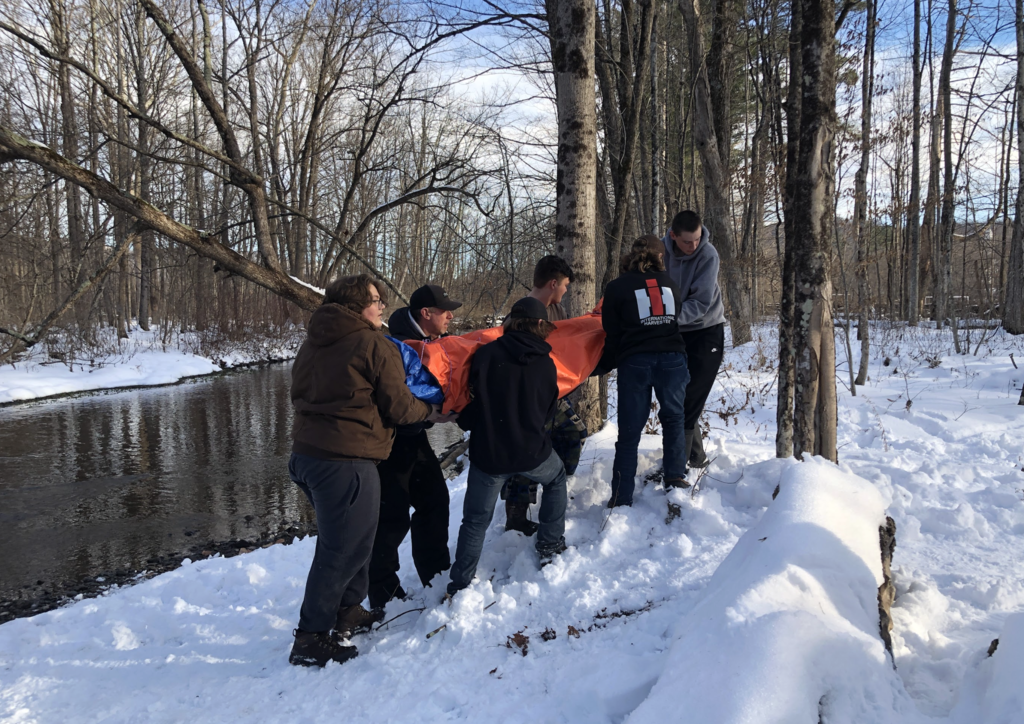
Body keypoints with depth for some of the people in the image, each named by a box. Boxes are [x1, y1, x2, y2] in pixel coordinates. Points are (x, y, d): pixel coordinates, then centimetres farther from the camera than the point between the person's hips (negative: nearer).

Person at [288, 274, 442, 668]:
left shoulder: (312, 344, 12)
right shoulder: (375, 345, -12)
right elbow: (398, 407, -9)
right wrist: (432, 410, 8)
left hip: (306, 453, 9)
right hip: (346, 461, -9)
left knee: (348, 537, 24)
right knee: (342, 550, 2)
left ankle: (348, 612, 36)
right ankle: (311, 640, 9)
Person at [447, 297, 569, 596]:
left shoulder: (485, 354, -9)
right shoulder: (545, 364, -3)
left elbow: (472, 401, -3)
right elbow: (548, 412, 9)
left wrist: (469, 425, 16)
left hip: (488, 453, 0)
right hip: (532, 452, 1)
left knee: (476, 519, 13)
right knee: (556, 479, 32)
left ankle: (460, 584, 13)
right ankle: (550, 544, 33)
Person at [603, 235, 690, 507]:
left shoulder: (616, 288, 4)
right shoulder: (669, 284, 15)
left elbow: (611, 334, 3)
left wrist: (616, 360, 17)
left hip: (635, 362, -2)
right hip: (672, 359, 2)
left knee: (629, 433, 3)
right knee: (673, 418, 21)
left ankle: (622, 500, 5)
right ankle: (676, 477, 16)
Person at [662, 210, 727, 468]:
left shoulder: (708, 255, -20)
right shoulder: (661, 249, -9)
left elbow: (701, 303, -24)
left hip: (706, 331, -4)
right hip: (675, 332, 4)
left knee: (692, 399, -8)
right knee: (679, 397, 7)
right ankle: (695, 456, 20)